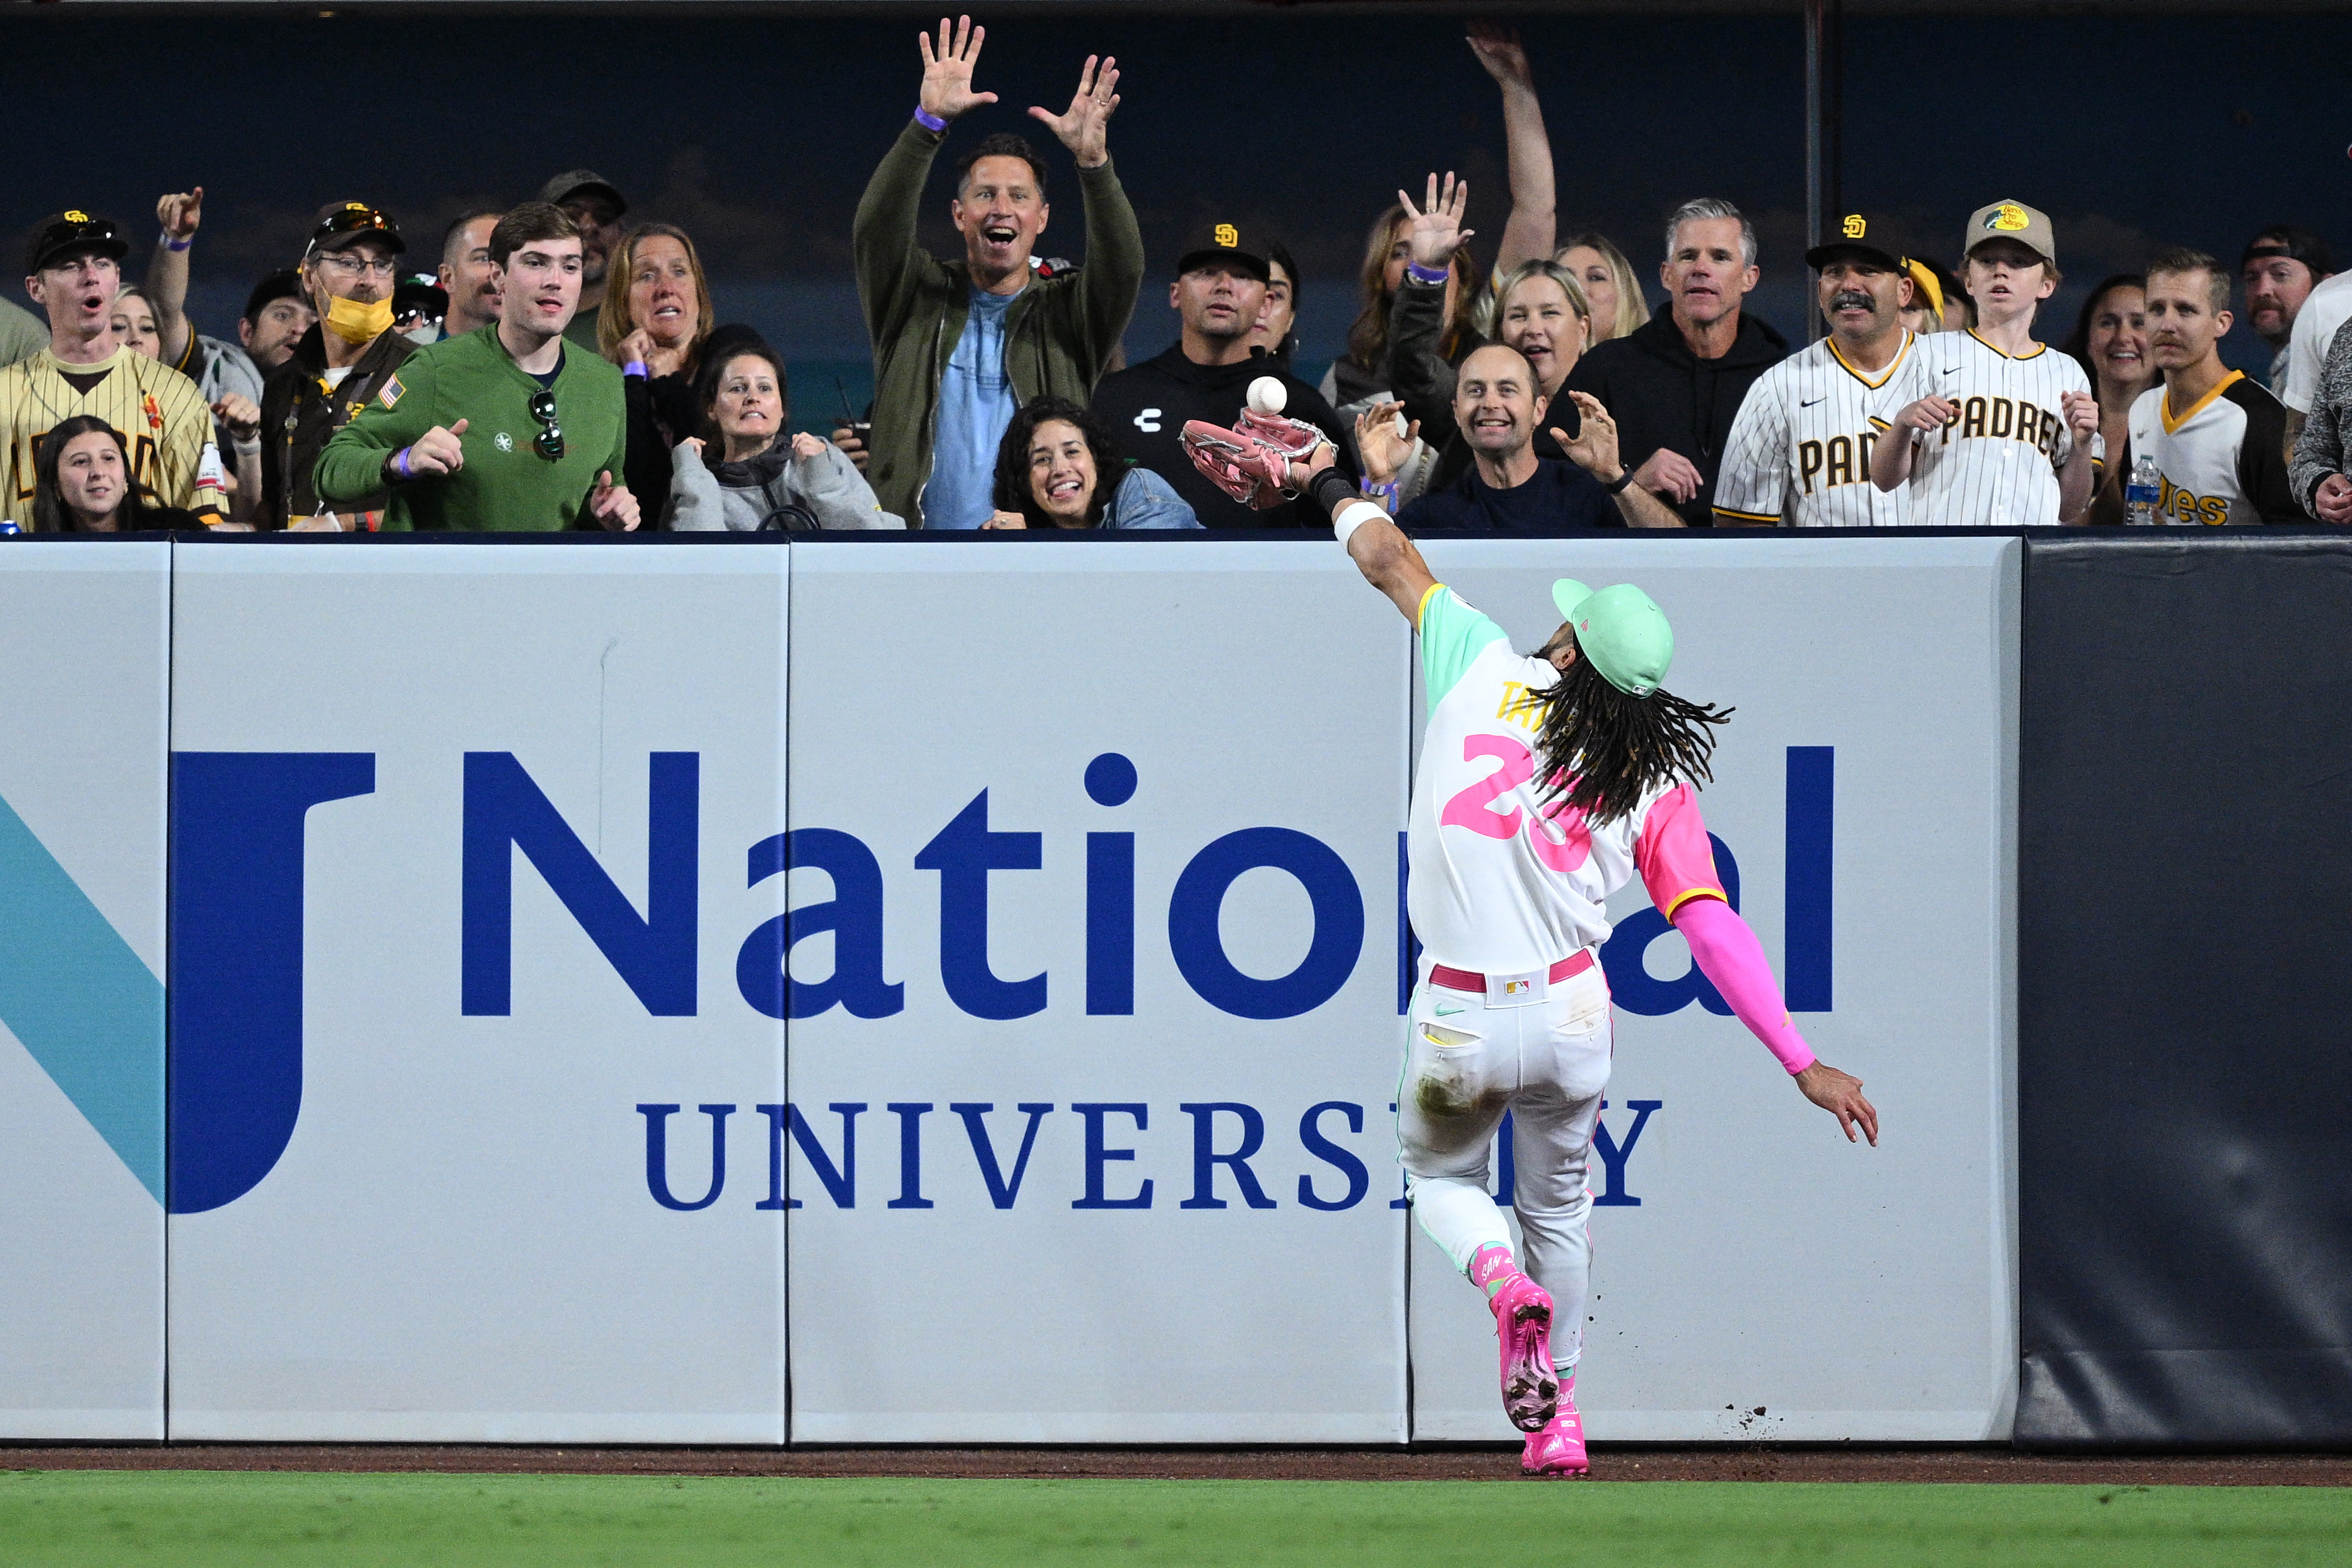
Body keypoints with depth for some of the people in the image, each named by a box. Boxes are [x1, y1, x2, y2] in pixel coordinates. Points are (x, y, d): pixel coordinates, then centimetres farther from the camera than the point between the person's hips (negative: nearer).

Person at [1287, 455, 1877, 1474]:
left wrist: (1337, 494, 30)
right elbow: (1715, 932, -12)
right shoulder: (1656, 784, -3)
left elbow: (1388, 559, 9)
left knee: (1440, 1177, 25)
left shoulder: (1481, 667, -5)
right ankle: (1556, 1417, 30)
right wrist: (1802, 1063, -14)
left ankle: (1505, 1284, -8)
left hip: (1457, 1023, -1)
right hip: (1569, 1018, 1)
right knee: (1558, 1207, 27)